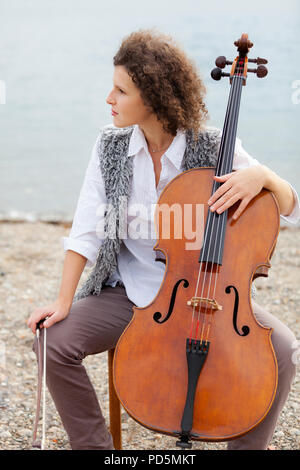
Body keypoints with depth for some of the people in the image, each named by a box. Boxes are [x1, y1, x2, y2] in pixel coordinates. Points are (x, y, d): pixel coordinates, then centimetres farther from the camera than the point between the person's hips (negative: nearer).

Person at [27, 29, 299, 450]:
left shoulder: (213, 148, -10)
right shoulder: (111, 146, -4)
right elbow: (88, 230, -5)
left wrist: (262, 175, -29)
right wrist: (64, 301, -13)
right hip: (130, 292, 2)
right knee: (54, 342, -20)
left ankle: (247, 445, 2)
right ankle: (94, 445, 3)